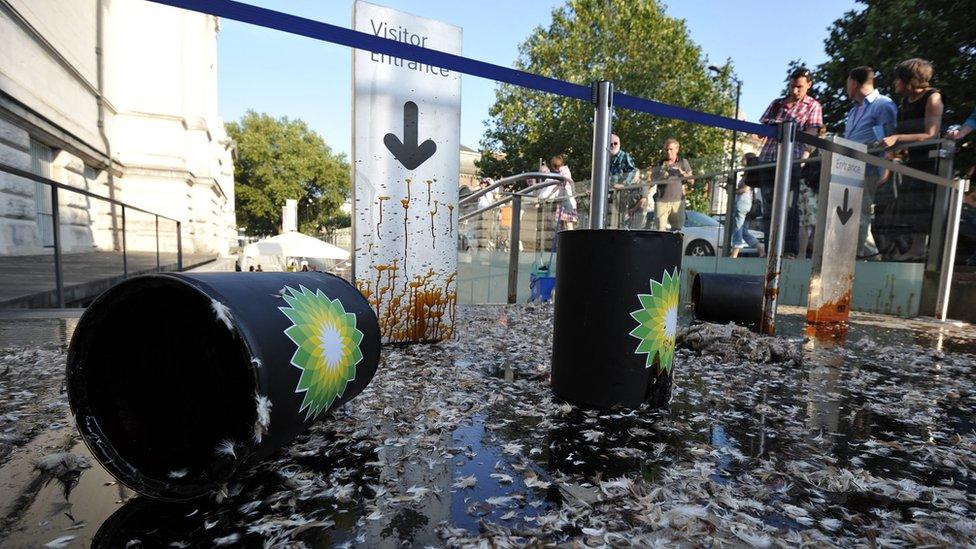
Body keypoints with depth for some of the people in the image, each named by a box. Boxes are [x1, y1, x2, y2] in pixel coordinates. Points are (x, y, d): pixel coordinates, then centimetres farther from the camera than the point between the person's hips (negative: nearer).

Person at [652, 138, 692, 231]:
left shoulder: (683, 162, 12)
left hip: (678, 200, 1)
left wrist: (682, 173, -9)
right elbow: (654, 179, 6)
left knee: (677, 229, -2)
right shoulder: (660, 163, 11)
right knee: (661, 229, -8)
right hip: (662, 200, 0)